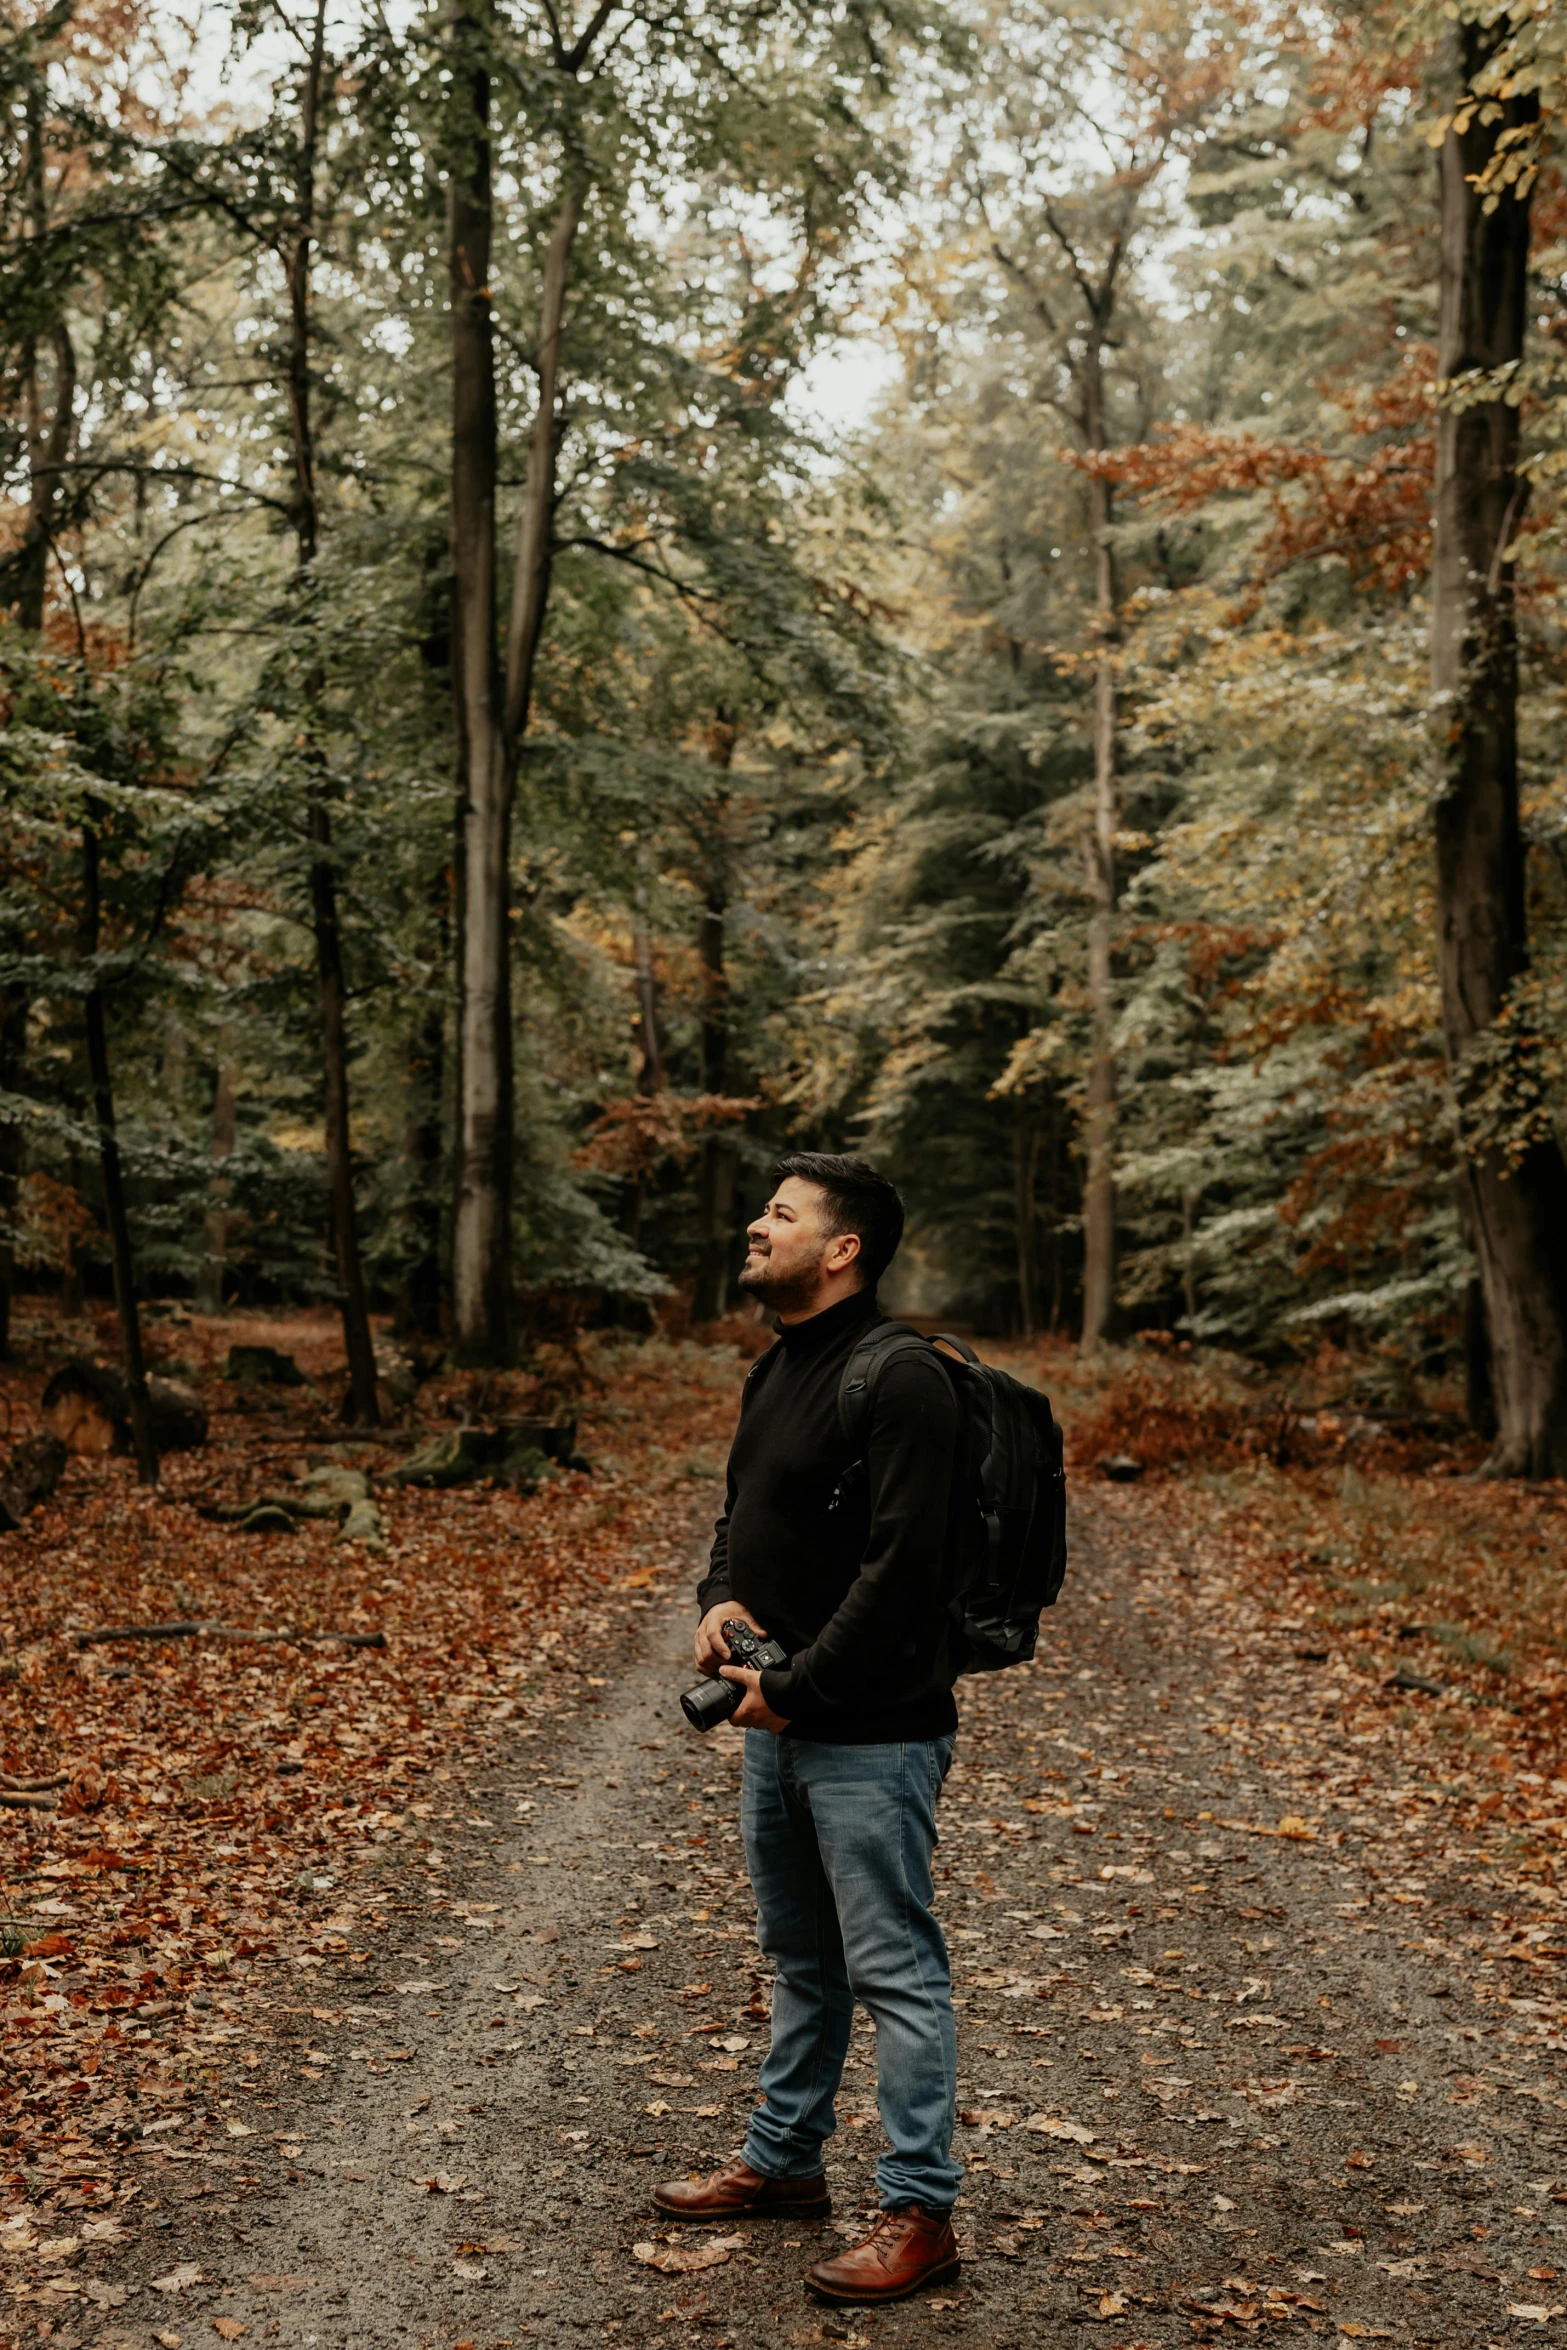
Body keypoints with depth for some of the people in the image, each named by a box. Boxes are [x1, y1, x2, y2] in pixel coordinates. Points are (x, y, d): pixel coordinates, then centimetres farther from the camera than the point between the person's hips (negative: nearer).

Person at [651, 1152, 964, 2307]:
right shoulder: (777, 1370, 12)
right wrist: (720, 1602, 1)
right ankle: (784, 2161, 36)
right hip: (781, 1726, 10)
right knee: (801, 1956, 22)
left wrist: (797, 1690, -19)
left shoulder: (898, 1381, -19)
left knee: (895, 1971, -1)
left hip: (870, 1735, -10)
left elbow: (899, 1567, -24)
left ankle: (921, 2213, 9)